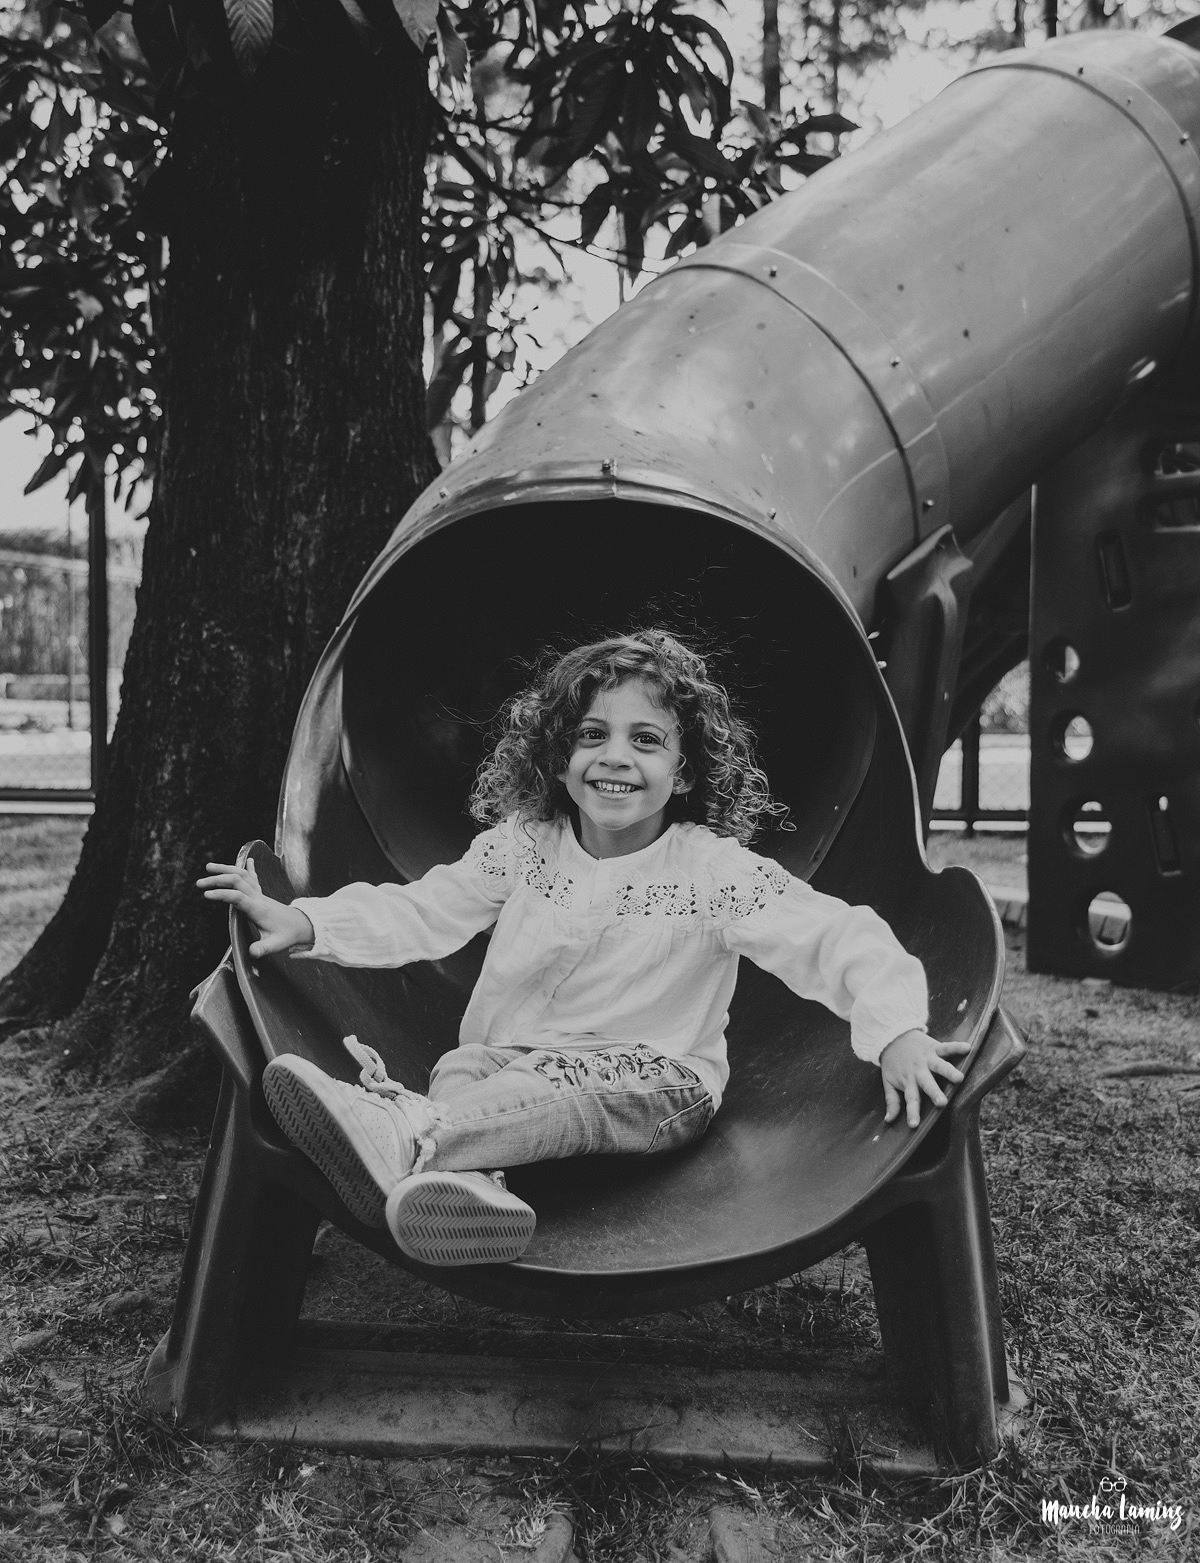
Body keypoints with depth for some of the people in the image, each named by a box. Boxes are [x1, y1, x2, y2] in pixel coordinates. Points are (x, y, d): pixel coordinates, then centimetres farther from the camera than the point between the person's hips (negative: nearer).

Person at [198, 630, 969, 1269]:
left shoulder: (718, 872, -9)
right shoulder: (522, 845, 1)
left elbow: (836, 937, -15)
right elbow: (423, 911, 2)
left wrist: (897, 1030, -32)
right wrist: (305, 922, -11)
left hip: (657, 1079, -4)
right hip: (513, 1057, 4)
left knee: (575, 1088, -35)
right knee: (461, 1065, -27)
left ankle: (396, 1132, -54)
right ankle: (472, 1184, -57)